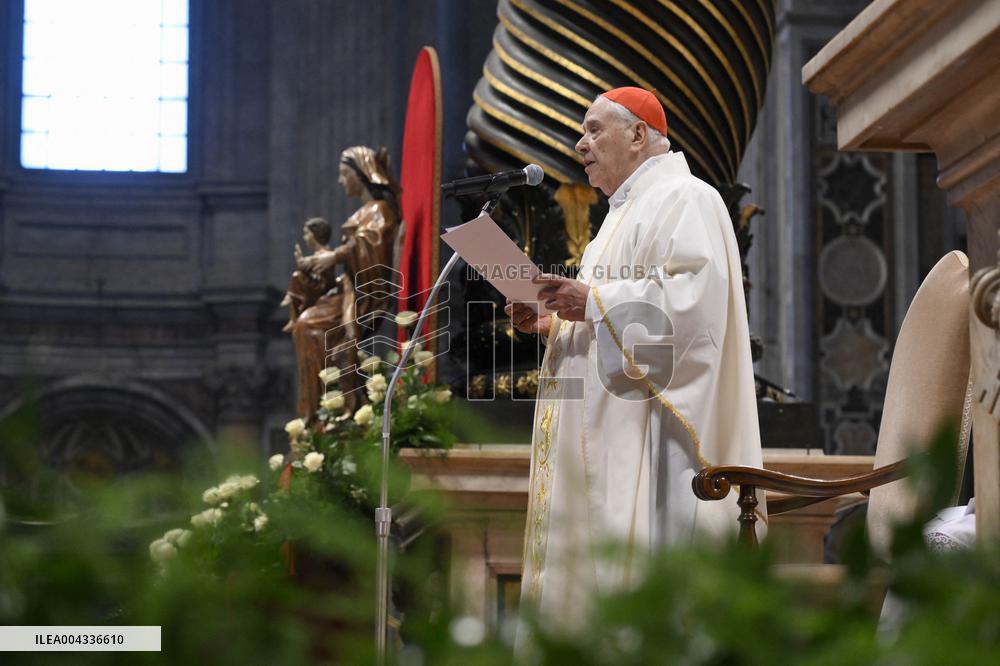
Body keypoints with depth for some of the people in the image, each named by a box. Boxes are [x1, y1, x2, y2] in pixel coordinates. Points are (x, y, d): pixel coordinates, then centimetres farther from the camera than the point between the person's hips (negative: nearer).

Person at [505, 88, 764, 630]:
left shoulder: (684, 200, -5)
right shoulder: (627, 212, 26)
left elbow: (694, 299, -21)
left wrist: (594, 300, -18)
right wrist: (552, 322, 10)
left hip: (649, 439, -10)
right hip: (609, 438, 10)